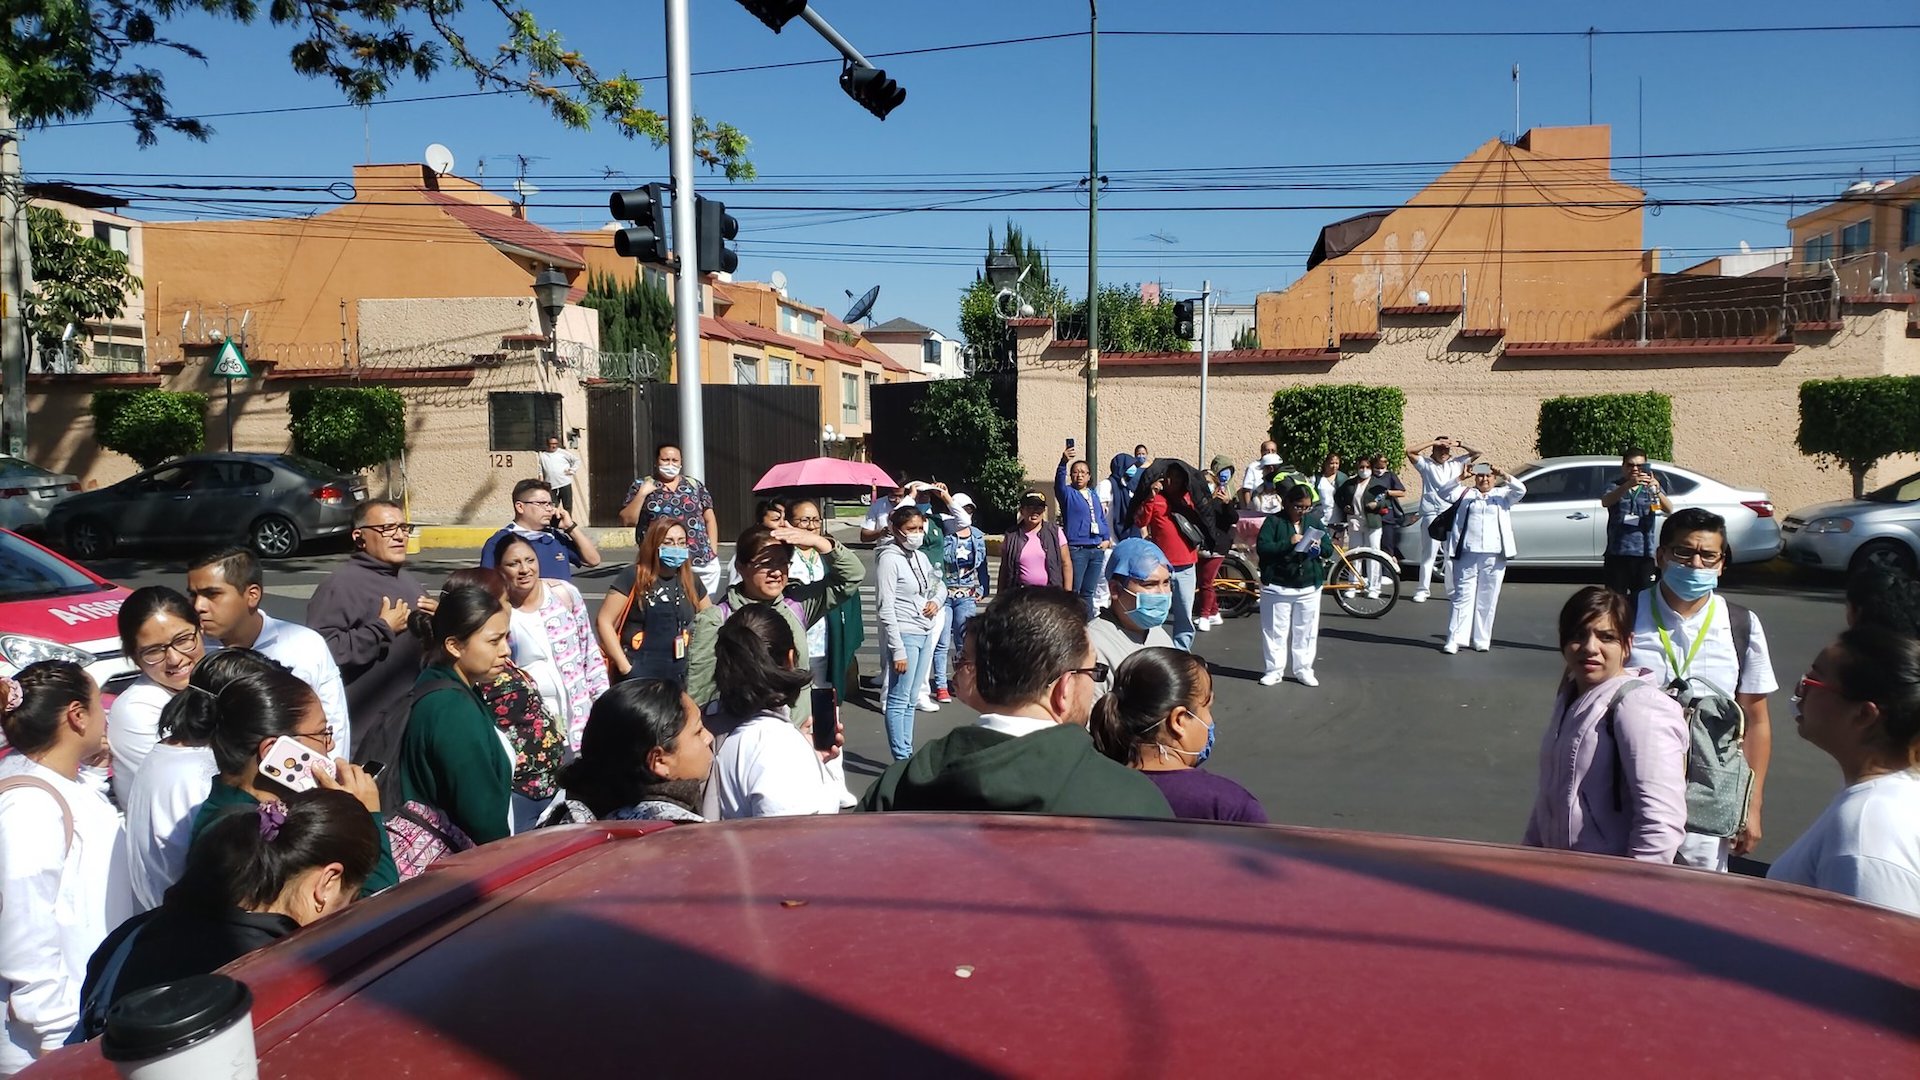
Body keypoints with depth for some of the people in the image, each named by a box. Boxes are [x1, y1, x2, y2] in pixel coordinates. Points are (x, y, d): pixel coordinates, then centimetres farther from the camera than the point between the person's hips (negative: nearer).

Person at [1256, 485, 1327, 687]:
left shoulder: (1315, 521, 9)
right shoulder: (1274, 521, -4)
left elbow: (1328, 548, 12)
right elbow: (1262, 547, -14)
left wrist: (1319, 547, -11)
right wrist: (1289, 543, -21)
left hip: (1309, 587, 3)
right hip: (1277, 586, -3)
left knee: (1306, 631, 8)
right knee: (1275, 630, 3)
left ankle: (1303, 669, 20)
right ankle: (1274, 670, 13)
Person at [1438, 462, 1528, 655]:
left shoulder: (1502, 494, 13)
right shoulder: (1466, 493, 12)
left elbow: (1521, 490, -4)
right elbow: (1445, 493, -3)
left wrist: (1506, 477, -20)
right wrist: (1461, 479, -18)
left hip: (1494, 557, 1)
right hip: (1467, 555, -1)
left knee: (1487, 601, 5)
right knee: (1463, 597, -2)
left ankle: (1482, 641, 11)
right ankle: (1454, 640, -5)